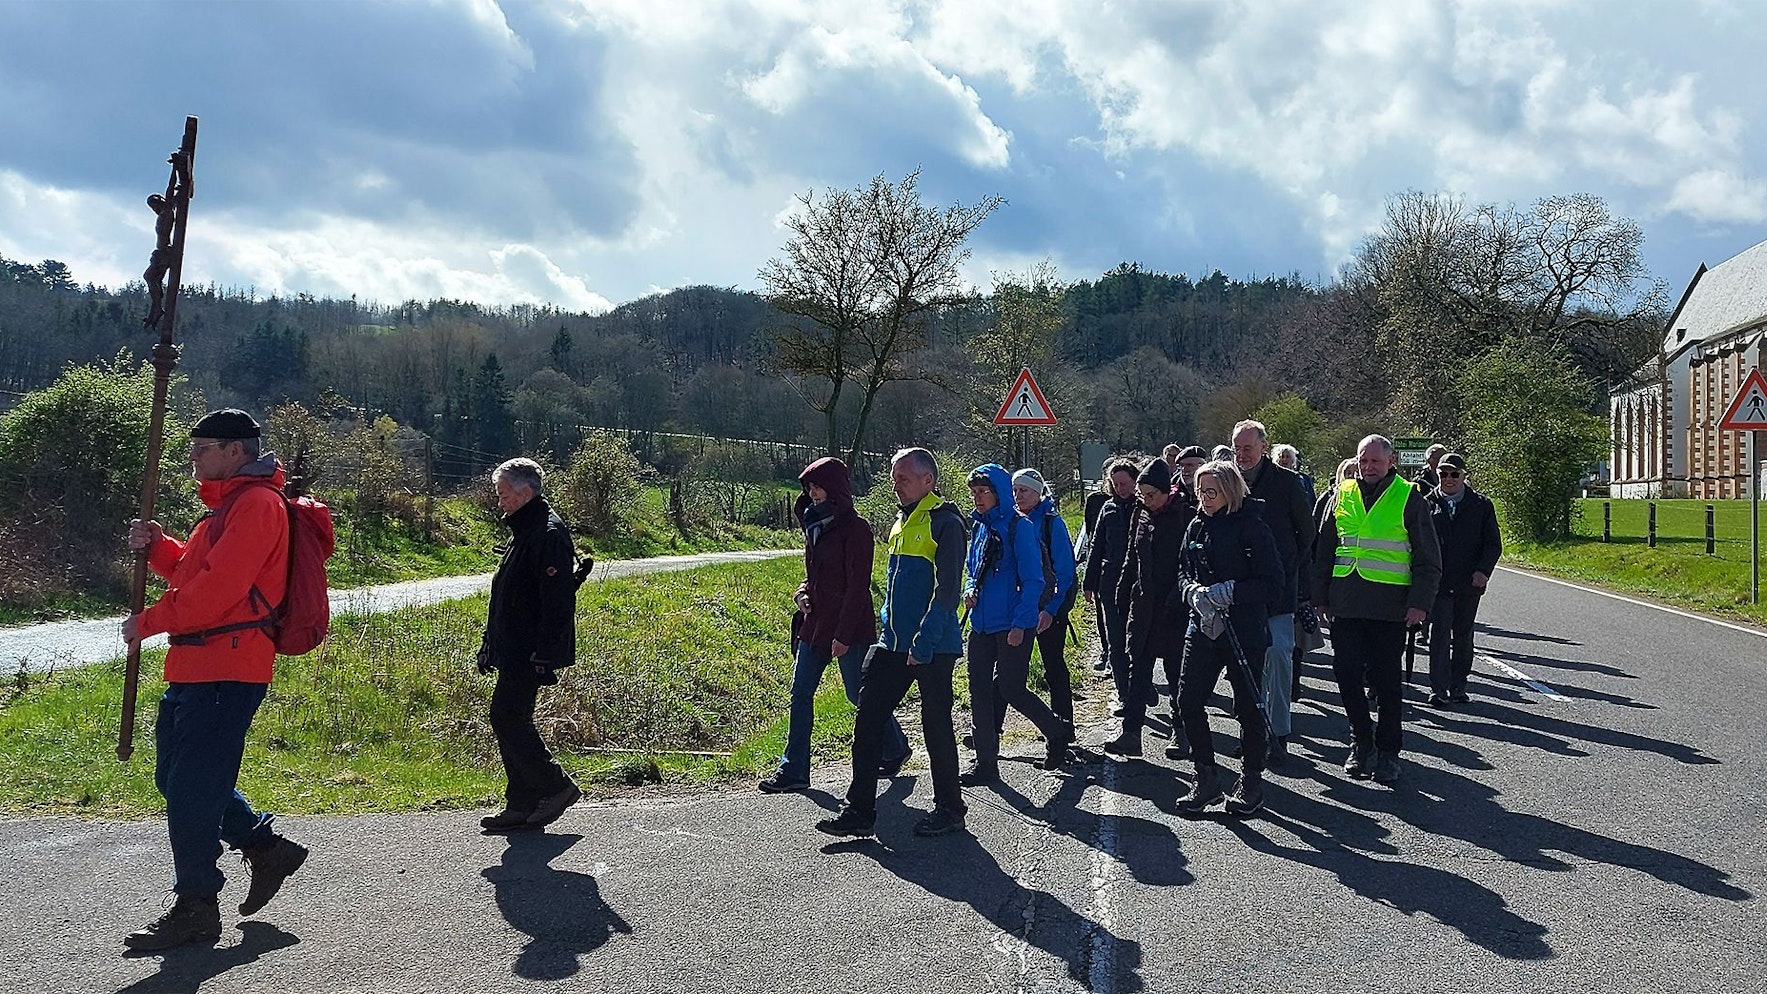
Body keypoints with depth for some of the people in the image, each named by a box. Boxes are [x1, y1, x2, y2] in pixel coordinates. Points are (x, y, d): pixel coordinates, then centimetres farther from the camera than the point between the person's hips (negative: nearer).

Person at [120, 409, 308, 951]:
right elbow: (192, 572, 26)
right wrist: (158, 546, 7)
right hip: (197, 668, 11)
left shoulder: (257, 504, -12)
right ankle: (267, 847, 25)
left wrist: (148, 622, -11)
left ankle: (196, 908, 2)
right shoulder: (231, 506, 23)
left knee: (192, 787, -7)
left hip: (227, 670, -11)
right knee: (176, 778, 15)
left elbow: (218, 587, -20)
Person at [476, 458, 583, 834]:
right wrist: (490, 643, 24)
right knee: (511, 721, 11)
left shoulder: (549, 535, -16)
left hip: (530, 655, -10)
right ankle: (522, 805, 16)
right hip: (514, 653, 10)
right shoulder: (523, 533, 18)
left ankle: (556, 787, -1)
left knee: (506, 718, -10)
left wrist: (545, 655, -25)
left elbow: (558, 603, -22)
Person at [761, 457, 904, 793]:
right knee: (800, 694, 3)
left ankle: (896, 749, 28)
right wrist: (803, 591, 3)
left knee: (860, 694, 5)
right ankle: (793, 770, 7)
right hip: (814, 624, 8)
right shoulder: (815, 524, 12)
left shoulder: (855, 528, -13)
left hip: (850, 628, -8)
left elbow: (857, 585, -17)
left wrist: (844, 634, -20)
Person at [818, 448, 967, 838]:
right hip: (892, 644, 8)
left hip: (933, 648, -8)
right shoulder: (901, 521, 16)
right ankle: (860, 811, 8)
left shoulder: (945, 523, -11)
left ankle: (949, 808, 20)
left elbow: (947, 590, -17)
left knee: (936, 727, 4)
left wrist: (923, 643, -22)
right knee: (867, 721, 3)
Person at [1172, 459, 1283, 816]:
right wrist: (1194, 592, -6)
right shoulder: (1197, 526, 9)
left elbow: (1274, 584, -11)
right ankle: (1206, 779, 12)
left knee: (1248, 707, 5)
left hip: (1244, 632, -6)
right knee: (1188, 701, -1)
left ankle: (1251, 781, 22)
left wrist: (1229, 592, -19)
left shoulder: (1251, 526, -9)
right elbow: (1183, 572, 17)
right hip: (1203, 627, 6)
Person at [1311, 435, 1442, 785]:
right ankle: (1361, 742, 19)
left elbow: (1428, 559, 1)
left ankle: (1387, 753, 16)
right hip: (1345, 604, 3)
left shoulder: (1409, 499, 0)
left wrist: (1420, 603, -8)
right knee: (1346, 675, 2)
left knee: (1386, 681, 4)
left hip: (1390, 607, -3)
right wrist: (1321, 596, 12)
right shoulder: (1342, 496, 10)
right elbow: (1323, 551, 17)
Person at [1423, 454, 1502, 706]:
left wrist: (1483, 570, -11)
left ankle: (1458, 686, 21)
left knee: (1463, 637, 10)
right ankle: (1438, 688, -6)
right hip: (1437, 581, -2)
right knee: (1440, 633, -8)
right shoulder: (1427, 504, 3)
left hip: (1469, 582, 2)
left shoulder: (1481, 505, 5)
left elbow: (1493, 543, 5)